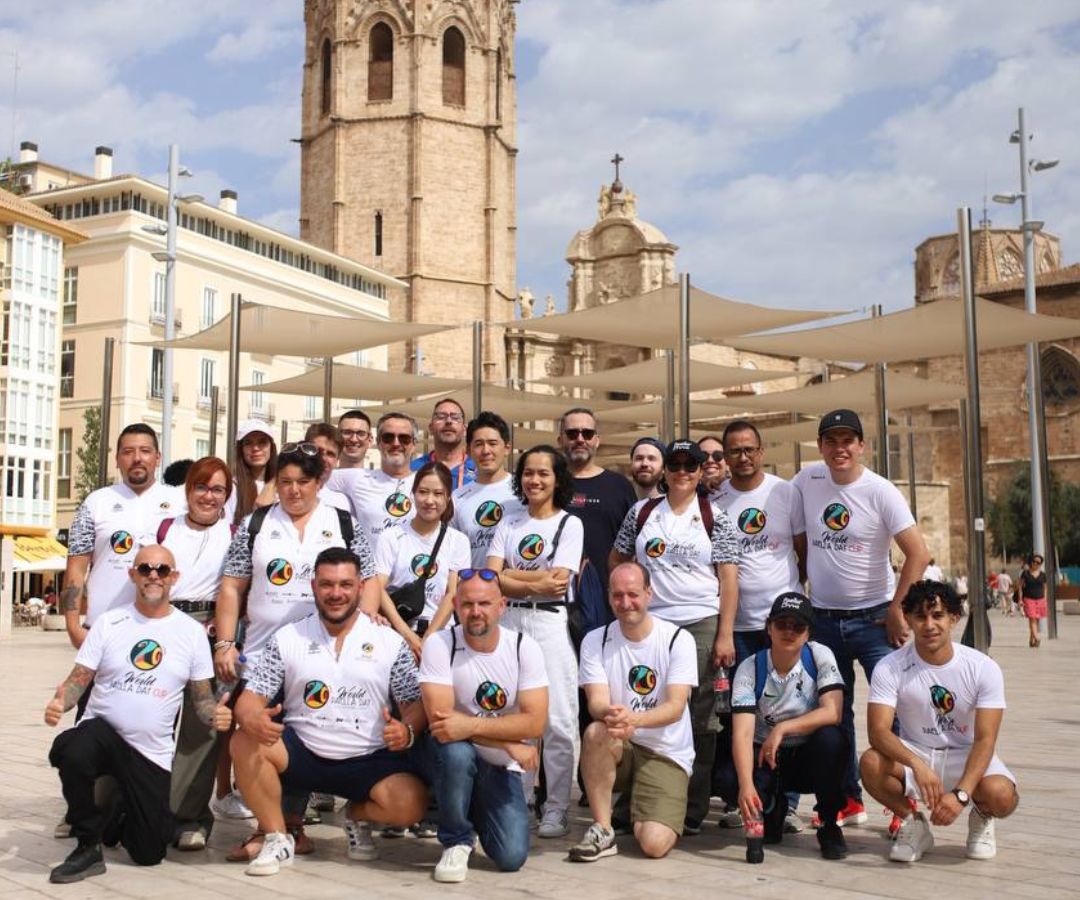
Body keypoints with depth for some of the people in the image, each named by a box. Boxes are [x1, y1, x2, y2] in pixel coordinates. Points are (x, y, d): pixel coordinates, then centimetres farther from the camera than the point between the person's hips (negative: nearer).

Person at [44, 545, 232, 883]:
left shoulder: (192, 632, 1)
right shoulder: (109, 623, 0)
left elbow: (202, 697, 5)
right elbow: (79, 678, -2)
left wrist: (214, 713, -18)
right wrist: (59, 702, -24)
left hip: (151, 753, 1)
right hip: (101, 732, -1)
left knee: (148, 854, 0)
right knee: (73, 752, -38)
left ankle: (120, 816, 37)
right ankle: (88, 846, -14)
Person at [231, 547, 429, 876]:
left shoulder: (389, 642, 2)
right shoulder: (286, 638, 3)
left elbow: (415, 703, 3)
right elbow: (251, 698, -1)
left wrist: (407, 731, -21)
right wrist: (253, 719, -25)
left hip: (370, 760, 0)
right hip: (302, 753, 1)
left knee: (410, 802, -27)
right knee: (245, 742, -26)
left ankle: (358, 816, 11)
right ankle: (277, 838, -5)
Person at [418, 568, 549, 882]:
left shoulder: (525, 648, -10)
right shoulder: (439, 644, -15)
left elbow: (534, 723, -18)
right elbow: (439, 720, -23)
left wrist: (471, 726, -30)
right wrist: (510, 742, -23)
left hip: (502, 768, 2)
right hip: (455, 759, -2)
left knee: (511, 858, -13)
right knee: (457, 751, -36)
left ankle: (478, 814, 23)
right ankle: (456, 842, -9)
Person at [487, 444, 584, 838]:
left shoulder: (570, 524, 3)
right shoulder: (508, 524, 13)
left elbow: (558, 582, -9)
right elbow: (492, 579, 1)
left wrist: (509, 574, -4)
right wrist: (536, 584, -12)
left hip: (550, 623, -3)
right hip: (509, 622, 3)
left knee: (558, 720, -5)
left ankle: (556, 810, 3)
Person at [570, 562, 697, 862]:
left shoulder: (679, 639, -7)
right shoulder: (595, 641, -1)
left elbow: (676, 707, -17)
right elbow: (596, 702, -12)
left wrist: (635, 719, -38)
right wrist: (610, 713, -38)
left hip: (667, 754, -1)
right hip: (618, 749, 1)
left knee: (654, 844, -20)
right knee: (596, 732, -34)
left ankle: (635, 811, 18)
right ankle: (602, 831, -18)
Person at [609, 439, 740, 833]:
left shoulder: (716, 520, 4)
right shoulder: (641, 513, 10)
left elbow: (728, 579, 0)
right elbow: (617, 560, 17)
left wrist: (725, 635, -7)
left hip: (701, 626, -2)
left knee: (699, 719, 1)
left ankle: (692, 812, 10)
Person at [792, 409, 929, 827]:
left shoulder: (880, 491, -10)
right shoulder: (807, 480, 1)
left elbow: (918, 553, -13)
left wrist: (896, 611, -14)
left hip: (873, 618, -4)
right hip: (823, 619, 4)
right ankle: (848, 800, 24)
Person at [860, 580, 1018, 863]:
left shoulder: (983, 668, -14)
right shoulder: (890, 668, -15)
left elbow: (985, 739, -19)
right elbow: (878, 731, -24)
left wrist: (960, 794, -34)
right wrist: (917, 764, -44)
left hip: (965, 755, 0)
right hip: (913, 752, 0)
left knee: (1000, 795, -32)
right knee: (872, 764, -32)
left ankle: (981, 818, 9)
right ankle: (913, 822, 0)